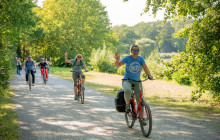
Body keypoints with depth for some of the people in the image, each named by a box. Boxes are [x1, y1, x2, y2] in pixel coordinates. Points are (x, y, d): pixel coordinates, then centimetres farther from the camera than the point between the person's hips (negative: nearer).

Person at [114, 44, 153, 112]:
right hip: (127, 80, -3)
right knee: (127, 90, -36)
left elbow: (145, 68, -7)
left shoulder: (141, 59, 1)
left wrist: (149, 75, -26)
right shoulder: (127, 58, -6)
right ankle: (127, 104, -8)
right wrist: (117, 60, -36)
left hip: (137, 81, 3)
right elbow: (118, 64, -14)